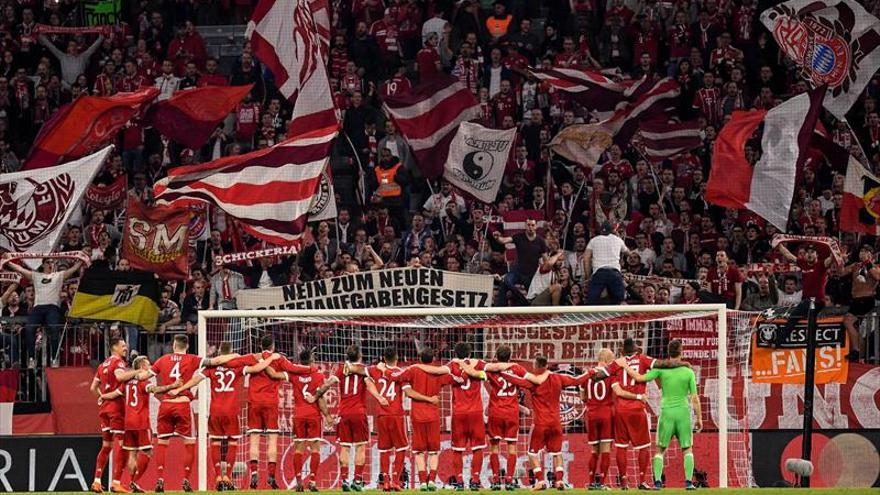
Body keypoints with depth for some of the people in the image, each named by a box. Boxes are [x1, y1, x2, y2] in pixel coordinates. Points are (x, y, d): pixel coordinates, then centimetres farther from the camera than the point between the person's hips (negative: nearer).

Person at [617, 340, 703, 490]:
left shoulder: (661, 369, -3)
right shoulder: (689, 372, -1)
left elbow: (640, 378, -8)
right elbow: (694, 398, 0)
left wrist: (625, 366, 5)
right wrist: (699, 418, 8)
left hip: (666, 412, 0)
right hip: (683, 413, 0)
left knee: (660, 449, 9)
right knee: (687, 449, 10)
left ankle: (657, 481, -3)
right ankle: (689, 482, -2)